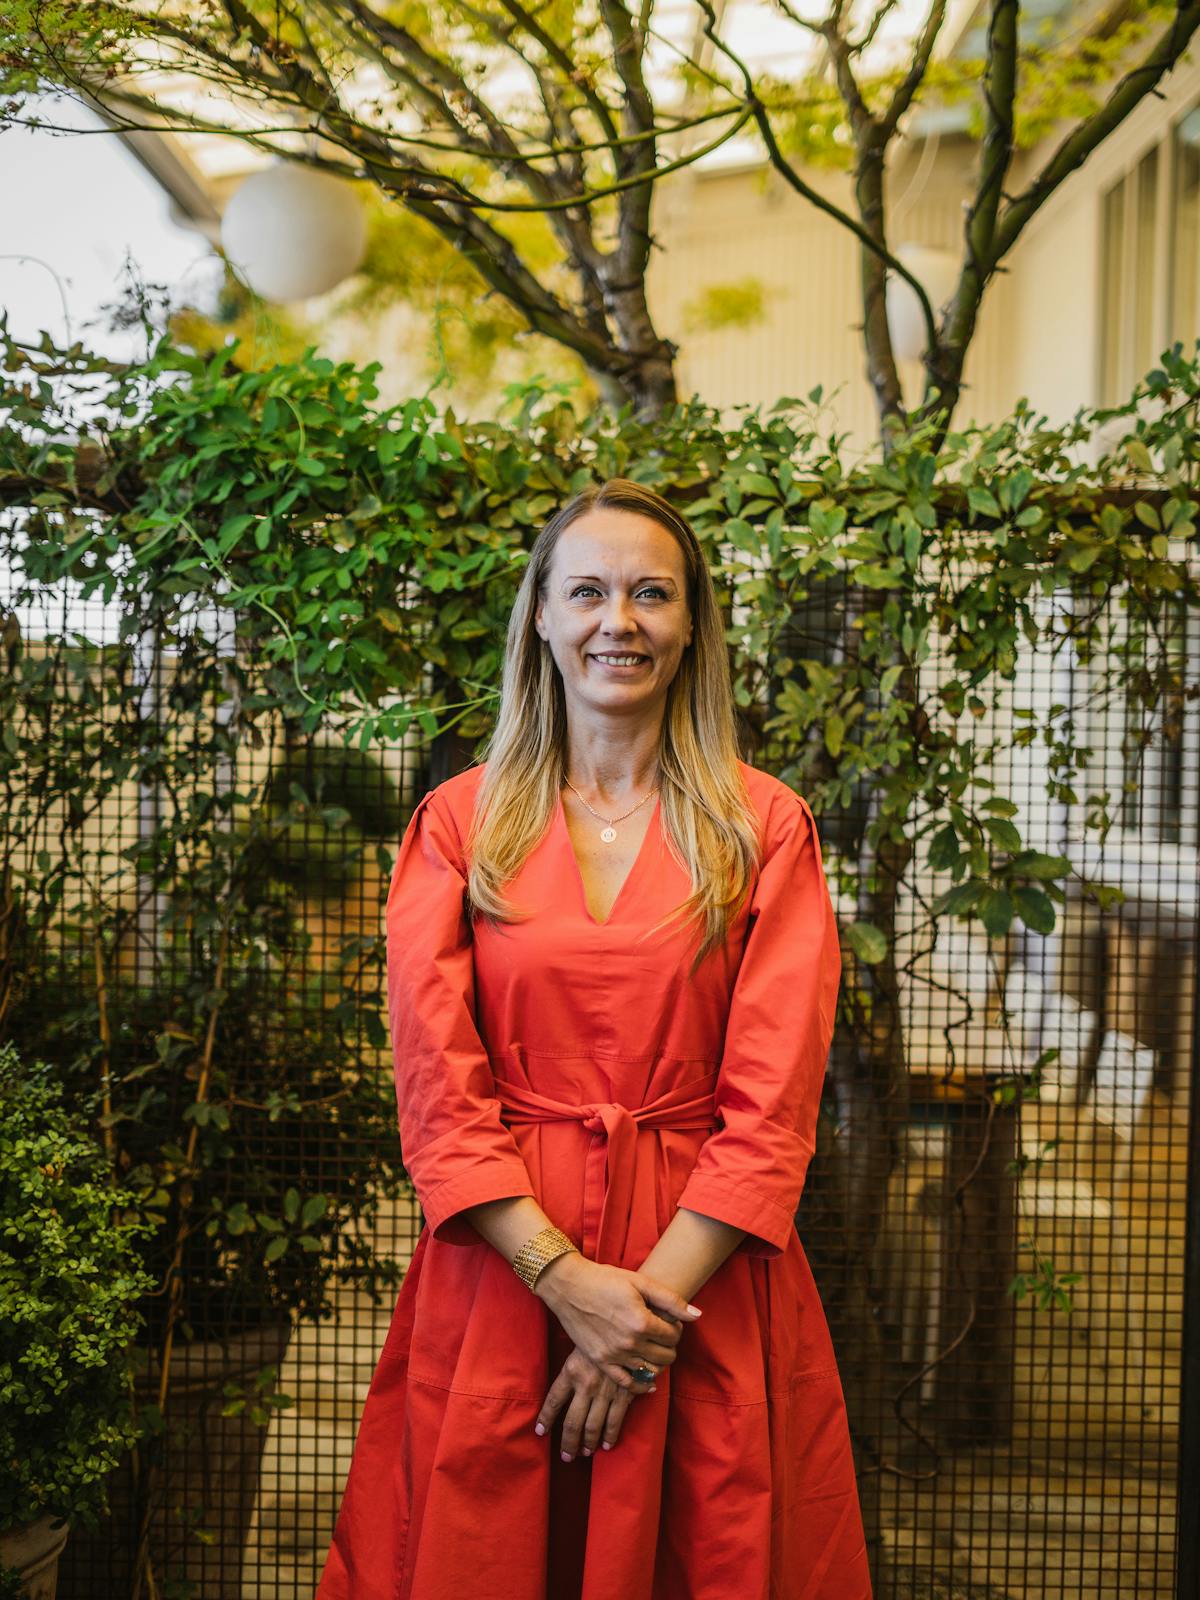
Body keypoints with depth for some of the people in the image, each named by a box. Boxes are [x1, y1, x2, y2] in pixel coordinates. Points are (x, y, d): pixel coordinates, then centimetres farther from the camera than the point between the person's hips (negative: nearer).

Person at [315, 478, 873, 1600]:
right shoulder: (459, 823, 4)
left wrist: (650, 1299, -13)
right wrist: (566, 1279, -14)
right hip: (498, 1272, 1)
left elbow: (772, 1106, -5)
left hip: (706, 1274, 0)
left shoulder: (763, 827, 2)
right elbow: (434, 1086, -3)